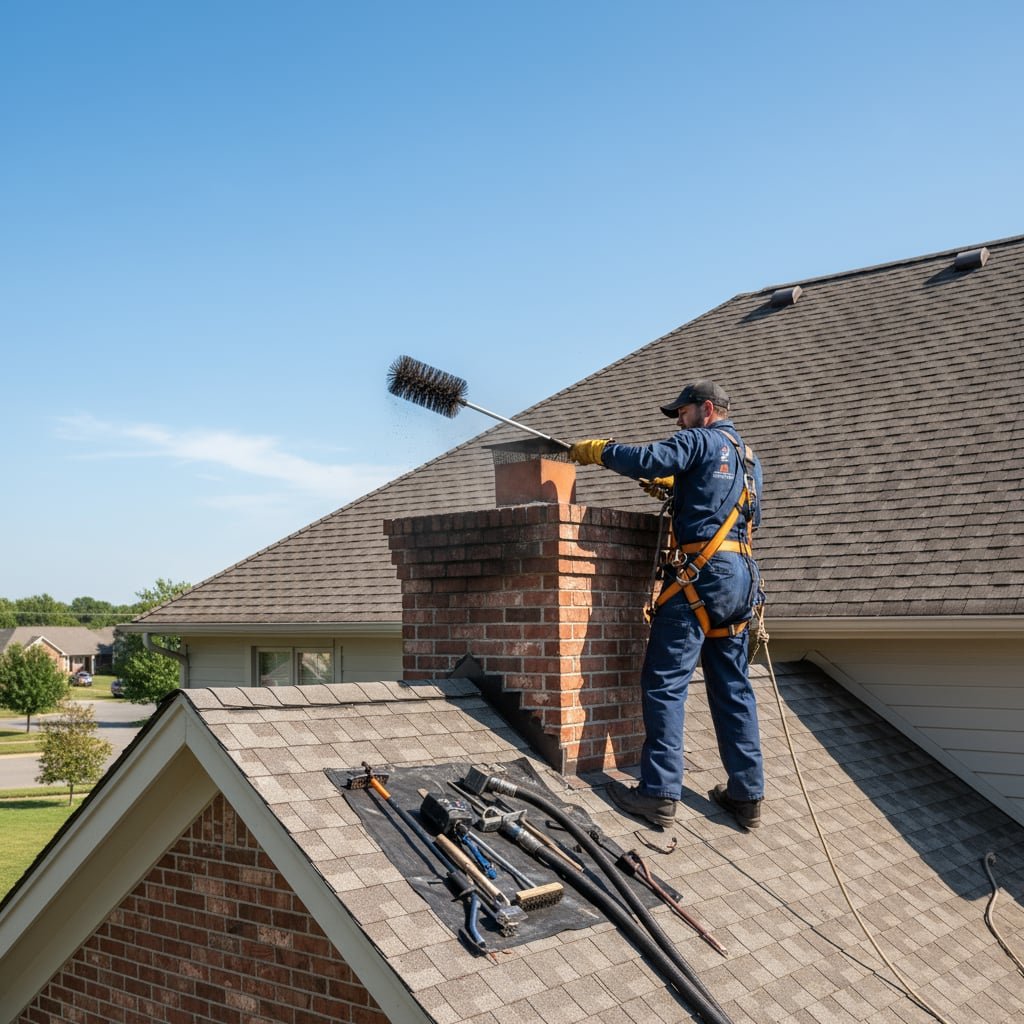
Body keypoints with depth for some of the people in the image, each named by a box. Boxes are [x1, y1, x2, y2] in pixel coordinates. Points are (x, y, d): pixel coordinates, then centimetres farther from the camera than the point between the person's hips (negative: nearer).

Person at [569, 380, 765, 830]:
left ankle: (659, 793, -8)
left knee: (665, 683, -7)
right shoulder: (747, 456, 24)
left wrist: (597, 450, -2)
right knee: (733, 687, 11)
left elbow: (647, 460, -18)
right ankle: (747, 793, 14)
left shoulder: (700, 441, -2)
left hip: (699, 575, -9)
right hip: (740, 578, 9)